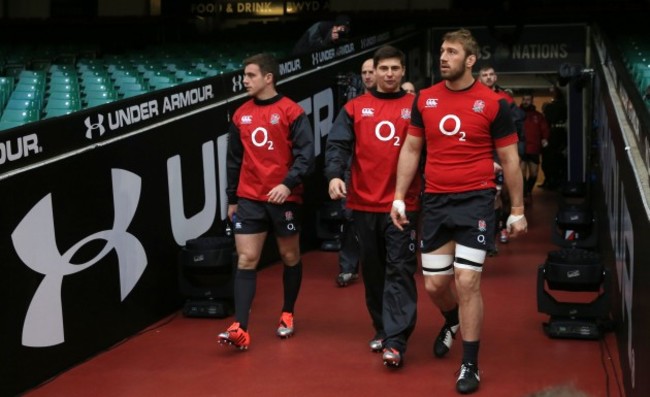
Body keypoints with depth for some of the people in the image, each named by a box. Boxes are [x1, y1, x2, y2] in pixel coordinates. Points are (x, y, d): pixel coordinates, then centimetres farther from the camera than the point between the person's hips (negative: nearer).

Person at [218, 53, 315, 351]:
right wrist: (232, 198, 13)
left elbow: (305, 155, -12)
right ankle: (240, 329, -11)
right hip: (249, 199, 3)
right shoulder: (241, 115, 8)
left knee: (290, 257, 11)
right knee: (246, 260, -6)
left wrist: (288, 183, -25)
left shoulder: (291, 112, -7)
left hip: (284, 198, -3)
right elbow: (234, 159, 13)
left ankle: (288, 315, 31)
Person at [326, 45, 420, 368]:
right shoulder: (355, 108, 7)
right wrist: (334, 174, -20)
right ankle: (381, 328, 29)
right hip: (364, 204, 2)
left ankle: (395, 342, -8)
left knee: (400, 270, -6)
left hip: (403, 204, -2)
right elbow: (338, 144, -2)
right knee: (372, 269, 13)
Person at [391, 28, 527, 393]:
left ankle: (470, 366, 6)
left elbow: (510, 159, 0)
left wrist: (518, 210, 1)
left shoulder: (493, 103, -6)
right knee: (435, 284, 9)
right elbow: (411, 150, 12)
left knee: (467, 282, -10)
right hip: (435, 201, 4)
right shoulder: (425, 99, 4)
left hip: (475, 200, -4)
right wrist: (399, 197, 7)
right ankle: (453, 323, 45)